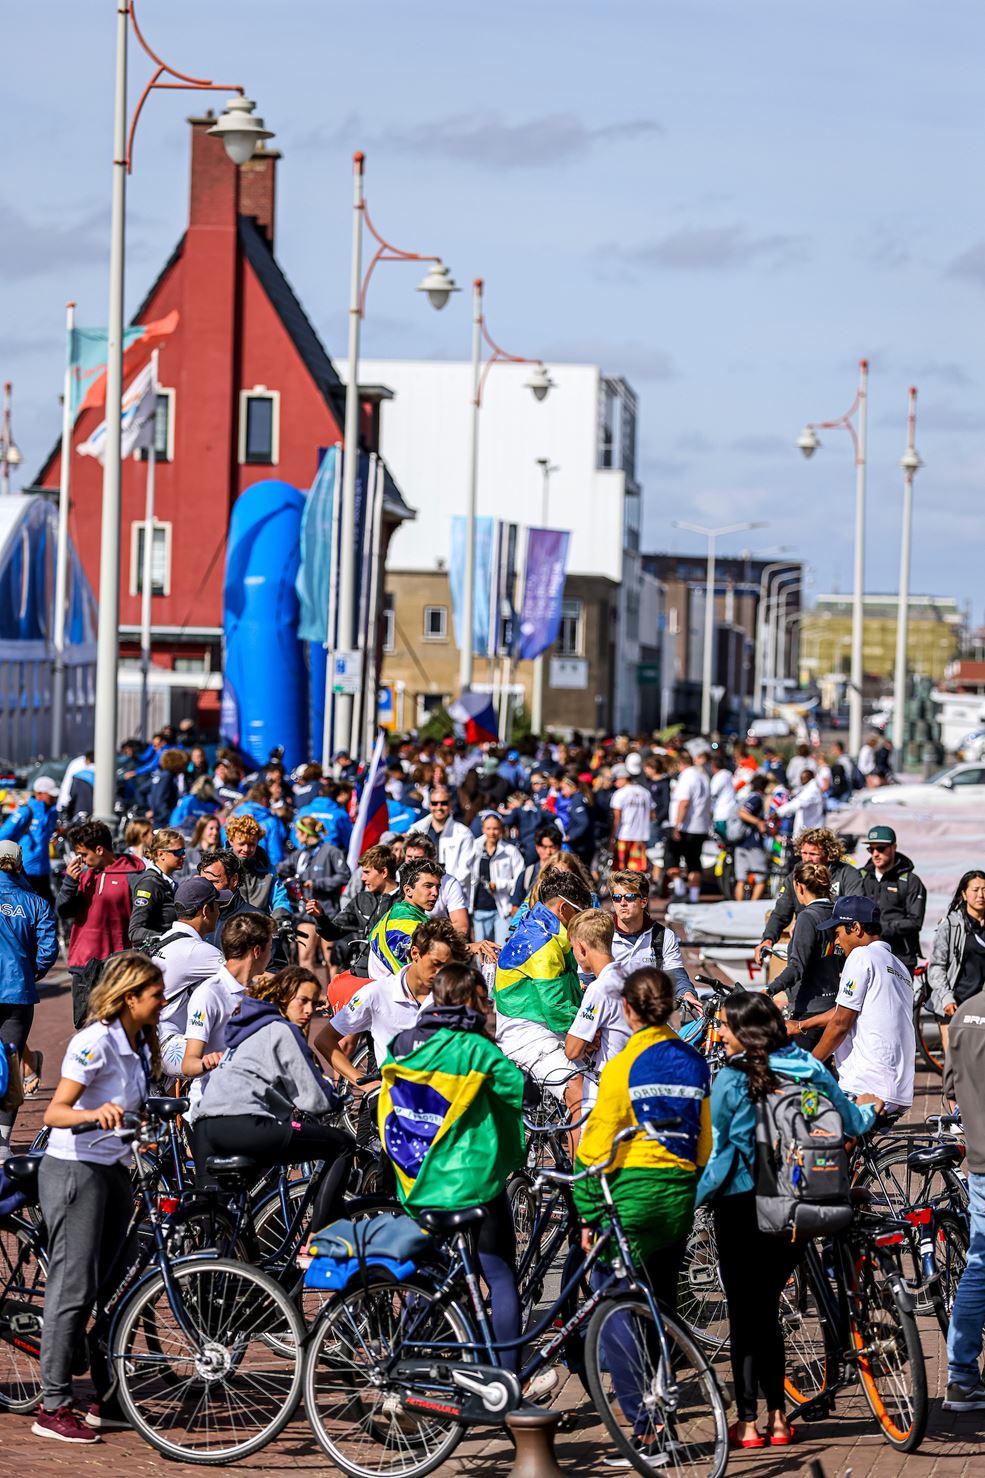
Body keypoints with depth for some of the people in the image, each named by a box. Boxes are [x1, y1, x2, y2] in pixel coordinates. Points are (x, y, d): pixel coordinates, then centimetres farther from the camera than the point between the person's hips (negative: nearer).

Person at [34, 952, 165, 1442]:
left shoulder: (139, 1044, 9)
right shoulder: (95, 1042, -17)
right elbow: (54, 1113, -22)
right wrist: (95, 1113, -39)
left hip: (114, 1172, 8)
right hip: (74, 1170, -8)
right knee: (73, 1288, -7)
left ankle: (108, 1399, 17)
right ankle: (53, 1407, -2)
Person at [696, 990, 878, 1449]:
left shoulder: (730, 1081, -14)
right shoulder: (809, 1070, 1)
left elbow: (716, 1153, -15)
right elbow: (848, 1122, 14)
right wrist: (870, 1110, 35)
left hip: (742, 1205, -5)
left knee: (743, 1313, 3)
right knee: (766, 1309, 16)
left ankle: (747, 1422, 3)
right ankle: (777, 1416, 16)